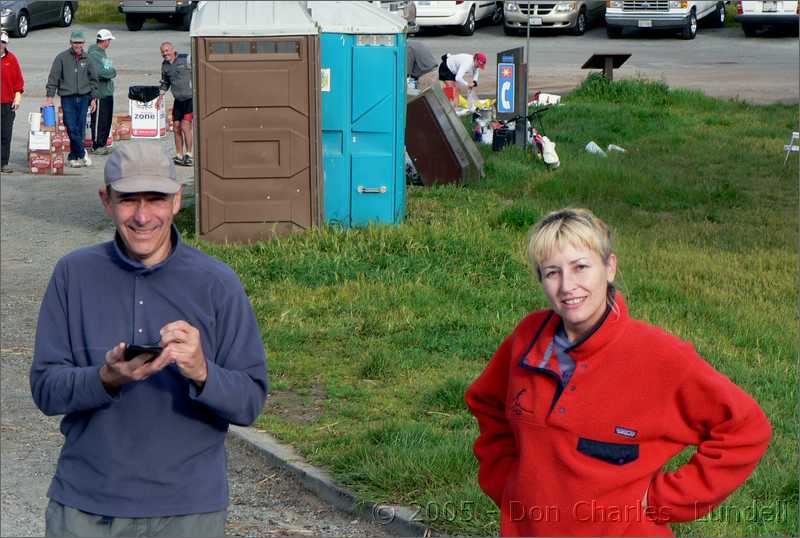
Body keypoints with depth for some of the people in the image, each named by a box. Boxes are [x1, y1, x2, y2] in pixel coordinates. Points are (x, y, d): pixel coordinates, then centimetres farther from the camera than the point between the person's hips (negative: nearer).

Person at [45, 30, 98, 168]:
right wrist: (50, 96, -9)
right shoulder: (62, 58, -2)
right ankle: (82, 153, 1)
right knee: (72, 128, -10)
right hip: (67, 98, -3)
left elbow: (93, 79, 15)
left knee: (80, 129, 3)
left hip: (83, 98, 3)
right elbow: (53, 78, -2)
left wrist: (93, 98, 11)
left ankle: (73, 157, 12)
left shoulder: (87, 59, 8)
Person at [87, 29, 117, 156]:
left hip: (108, 92, 9)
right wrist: (112, 72, -9)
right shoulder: (93, 54, -15)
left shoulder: (103, 52, 16)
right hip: (99, 92, -9)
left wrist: (110, 72, -1)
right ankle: (96, 146, 2)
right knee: (99, 120, -4)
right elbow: (100, 72, -24)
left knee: (107, 120, 13)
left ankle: (103, 144, 21)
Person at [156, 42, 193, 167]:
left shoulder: (186, 59, -10)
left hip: (191, 98, -6)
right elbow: (165, 82, 23)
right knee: (176, 128, 6)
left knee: (185, 126, -14)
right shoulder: (165, 65, 8)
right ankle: (179, 156, 15)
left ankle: (189, 155, -8)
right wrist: (161, 96, 15)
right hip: (178, 100, 6)